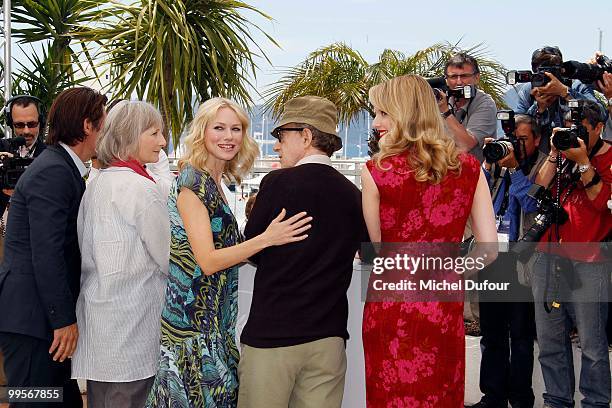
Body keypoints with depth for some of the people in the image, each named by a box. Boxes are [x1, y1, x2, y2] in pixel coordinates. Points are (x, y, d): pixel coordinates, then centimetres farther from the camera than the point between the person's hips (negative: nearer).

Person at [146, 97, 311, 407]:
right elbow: (207, 261, -20)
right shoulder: (192, 181, -14)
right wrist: (267, 238, -26)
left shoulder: (213, 183, 13)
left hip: (213, 317, 9)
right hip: (193, 319, -9)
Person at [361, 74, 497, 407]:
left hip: (391, 310, -3)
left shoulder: (376, 172, -9)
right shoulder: (469, 169, 0)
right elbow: (488, 249, -1)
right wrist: (446, 275, 12)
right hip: (445, 313, 3)